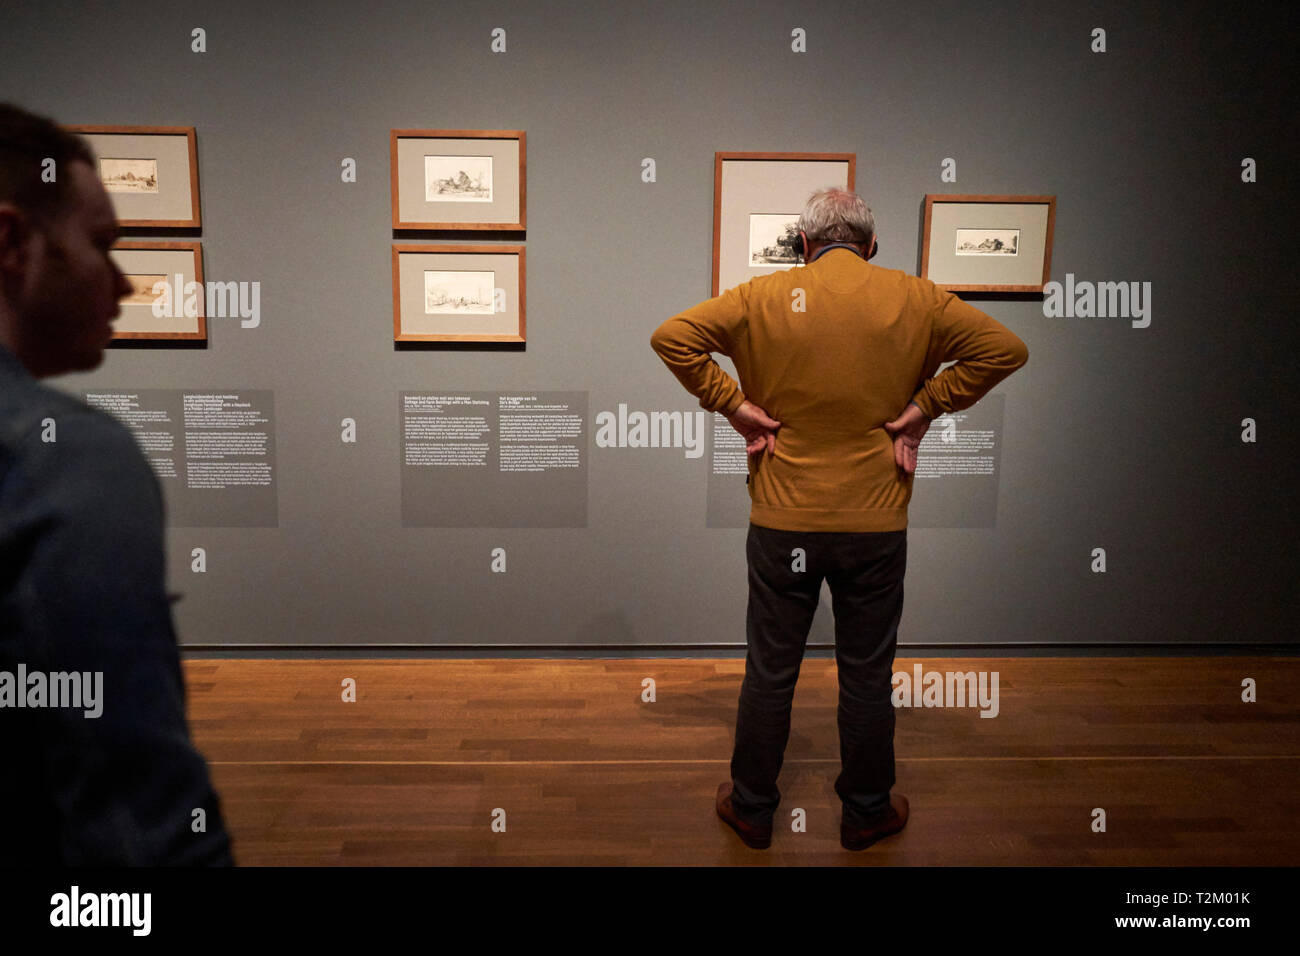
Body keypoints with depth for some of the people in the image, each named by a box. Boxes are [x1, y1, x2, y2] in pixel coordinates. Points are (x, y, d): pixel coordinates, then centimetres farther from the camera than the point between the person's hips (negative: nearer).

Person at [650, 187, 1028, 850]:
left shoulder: (764, 296, -3)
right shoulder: (914, 299, -1)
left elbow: (671, 337, -8)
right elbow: (1004, 348, -1)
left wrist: (733, 404, -6)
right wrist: (924, 406, -1)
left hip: (782, 523, 0)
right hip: (876, 523, 1)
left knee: (769, 672, 13)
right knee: (867, 677, 15)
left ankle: (751, 808, 29)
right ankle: (867, 812, 32)